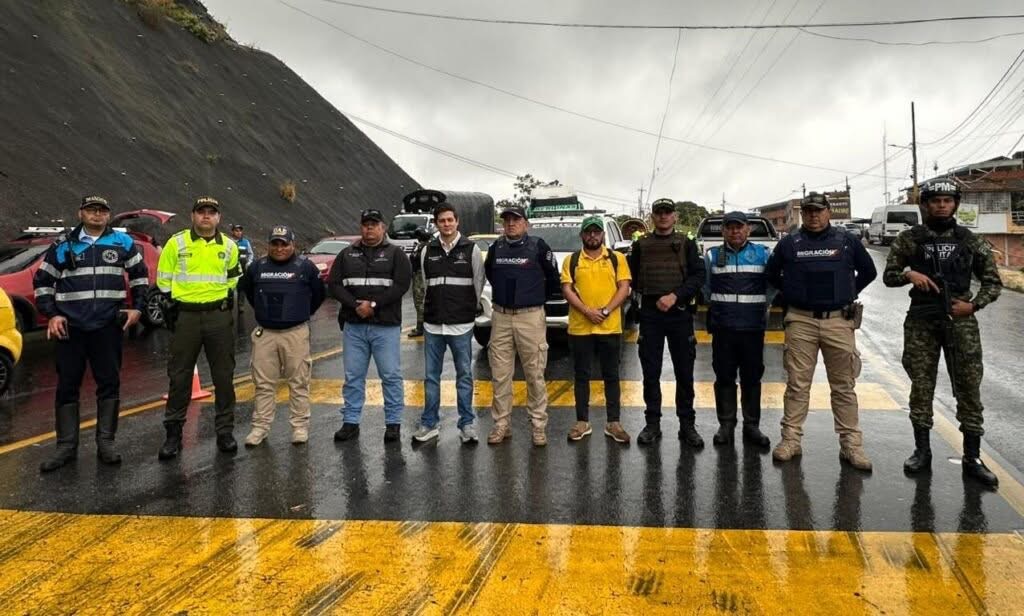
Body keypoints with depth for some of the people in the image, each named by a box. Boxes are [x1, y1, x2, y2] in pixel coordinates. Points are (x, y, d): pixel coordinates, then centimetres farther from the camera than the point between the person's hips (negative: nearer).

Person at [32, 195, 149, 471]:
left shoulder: (123, 242, 6)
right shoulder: (63, 246, 6)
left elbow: (140, 275, 14)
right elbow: (42, 281, 11)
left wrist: (137, 307, 5)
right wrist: (51, 314, 1)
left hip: (108, 326, 0)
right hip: (70, 326, 0)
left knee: (109, 383, 4)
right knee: (67, 385, 4)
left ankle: (105, 443, 14)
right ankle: (66, 446, 12)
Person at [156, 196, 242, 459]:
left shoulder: (229, 246, 6)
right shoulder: (177, 242, -1)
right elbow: (164, 277, 5)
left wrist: (228, 299, 10)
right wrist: (170, 304, -1)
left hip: (219, 316, 2)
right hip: (186, 316, -2)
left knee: (224, 376, 6)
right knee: (179, 376, 4)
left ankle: (225, 431, 17)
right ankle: (173, 432, 15)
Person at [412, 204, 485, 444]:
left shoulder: (471, 249, -2)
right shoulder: (427, 251, 6)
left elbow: (479, 283, 3)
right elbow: (425, 283, 12)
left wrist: (470, 310, 6)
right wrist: (431, 308, 10)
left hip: (461, 324, -2)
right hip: (433, 324, 3)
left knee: (464, 375, 5)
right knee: (431, 376, 9)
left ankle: (466, 424, 14)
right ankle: (429, 424, 18)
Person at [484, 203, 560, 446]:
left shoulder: (538, 246, -3)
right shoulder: (496, 248, 8)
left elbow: (553, 278, 6)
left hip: (531, 318, -3)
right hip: (501, 317, 4)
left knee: (535, 374, 1)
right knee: (500, 374, 6)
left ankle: (538, 425, 10)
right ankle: (502, 424, 15)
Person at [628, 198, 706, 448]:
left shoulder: (686, 244, 7)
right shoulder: (641, 245, 9)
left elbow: (699, 276, -2)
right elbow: (632, 277, 11)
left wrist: (675, 295, -15)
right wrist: (650, 295, -2)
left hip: (680, 312, -1)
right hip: (650, 313, 1)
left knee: (684, 372, 2)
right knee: (650, 371, 4)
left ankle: (687, 425, 11)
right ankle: (652, 423, 13)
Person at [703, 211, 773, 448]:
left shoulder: (763, 254, 4)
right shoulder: (712, 256, 6)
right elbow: (704, 285, 15)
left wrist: (764, 307, 9)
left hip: (753, 327, 0)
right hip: (722, 328, 0)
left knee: (752, 377, 5)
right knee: (724, 377, 5)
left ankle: (751, 426, 15)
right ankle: (726, 425, 15)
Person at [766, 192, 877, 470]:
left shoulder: (847, 241, 6)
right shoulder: (789, 243, 5)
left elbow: (868, 271, 18)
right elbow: (771, 275, 19)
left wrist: (848, 292, 11)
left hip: (839, 322, 0)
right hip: (800, 322, 0)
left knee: (844, 386, 4)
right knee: (797, 384, 2)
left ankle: (851, 444, 9)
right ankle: (791, 439, 8)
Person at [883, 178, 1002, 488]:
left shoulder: (971, 241, 4)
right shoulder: (909, 239, 2)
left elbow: (993, 282, 8)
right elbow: (888, 276, 6)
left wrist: (974, 305, -8)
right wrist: (909, 275, -14)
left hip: (961, 322, 1)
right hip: (921, 323, 0)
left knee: (969, 389, 2)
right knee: (921, 388, 5)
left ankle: (972, 458, 11)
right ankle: (922, 451, 18)